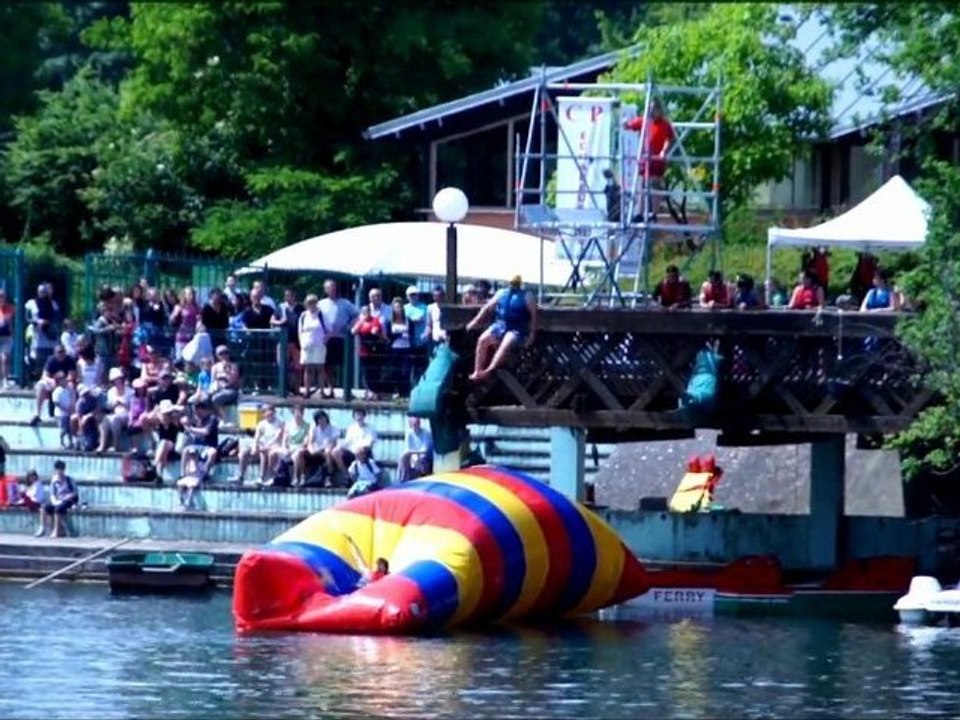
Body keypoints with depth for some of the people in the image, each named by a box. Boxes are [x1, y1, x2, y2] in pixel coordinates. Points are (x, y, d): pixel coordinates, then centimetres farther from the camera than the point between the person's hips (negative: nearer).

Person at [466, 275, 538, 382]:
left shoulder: (527, 296, 1)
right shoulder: (502, 293, 14)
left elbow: (534, 315, -4)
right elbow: (488, 308, 17)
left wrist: (532, 334, -14)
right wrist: (475, 321, 10)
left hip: (517, 329, -5)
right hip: (500, 325, 5)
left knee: (506, 344, -34)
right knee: (483, 340, -18)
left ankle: (488, 371, -46)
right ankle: (477, 372, -18)